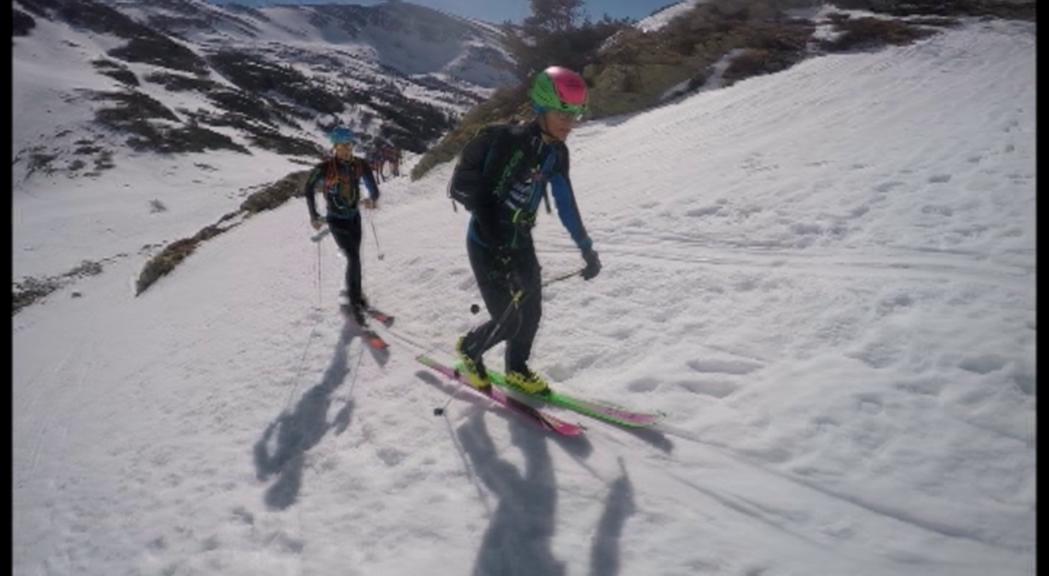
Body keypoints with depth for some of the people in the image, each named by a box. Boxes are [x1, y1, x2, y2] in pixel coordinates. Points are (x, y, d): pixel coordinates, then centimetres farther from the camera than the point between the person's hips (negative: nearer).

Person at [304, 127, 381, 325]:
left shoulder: (360, 165, -9)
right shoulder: (325, 168, -19)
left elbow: (373, 188, -2)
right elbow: (309, 189, -4)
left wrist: (373, 199, -26)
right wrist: (314, 216, -4)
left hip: (354, 216, 4)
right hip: (336, 219, -4)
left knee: (354, 256, 14)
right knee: (354, 258, -13)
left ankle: (353, 290, 36)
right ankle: (355, 301, 0)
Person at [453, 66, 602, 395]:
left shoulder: (557, 152, -2)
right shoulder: (510, 142, -25)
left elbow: (566, 204, 6)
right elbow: (485, 202, -27)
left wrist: (587, 248, 3)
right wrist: (503, 258, -31)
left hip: (520, 242, 7)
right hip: (486, 244, -7)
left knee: (531, 312, 9)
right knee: (508, 321, -4)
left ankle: (516, 370, 33)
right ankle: (469, 349, 27)